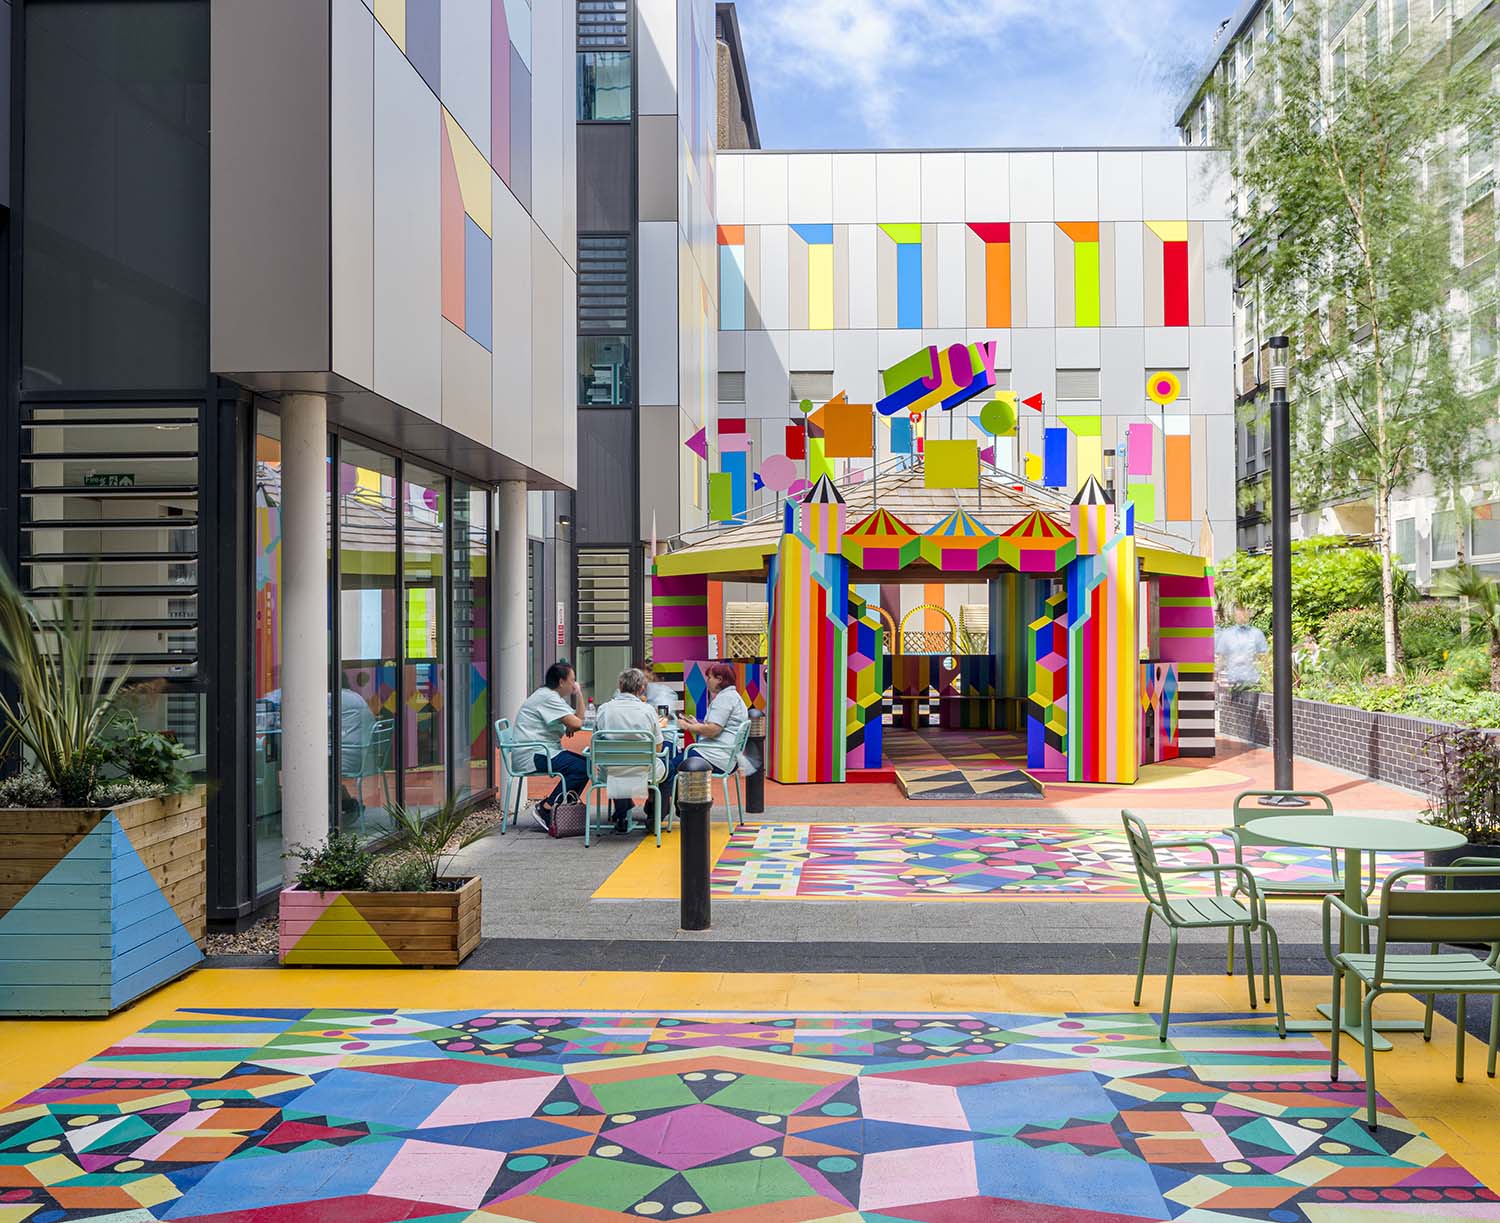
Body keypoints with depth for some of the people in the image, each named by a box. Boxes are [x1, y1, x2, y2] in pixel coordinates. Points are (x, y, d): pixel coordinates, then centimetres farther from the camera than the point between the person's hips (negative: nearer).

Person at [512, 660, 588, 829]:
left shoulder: (550, 696, 19)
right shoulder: (548, 698, -15)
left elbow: (578, 719, 18)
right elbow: (576, 724, -21)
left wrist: (578, 695, 5)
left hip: (543, 752, 11)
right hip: (534, 755, -11)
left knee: (585, 763, 3)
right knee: (581, 767, -21)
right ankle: (544, 809, -16)